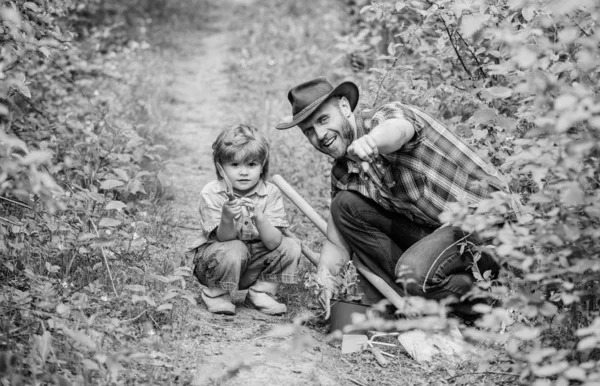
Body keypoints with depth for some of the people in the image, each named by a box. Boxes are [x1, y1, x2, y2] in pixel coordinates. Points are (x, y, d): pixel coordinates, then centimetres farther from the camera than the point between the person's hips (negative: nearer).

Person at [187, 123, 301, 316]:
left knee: (291, 247, -15)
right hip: (214, 261, -3)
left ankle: (261, 293, 3)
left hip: (253, 264, 3)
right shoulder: (211, 193, -16)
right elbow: (224, 239, -21)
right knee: (234, 250, -34)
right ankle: (216, 294, -6)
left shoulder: (270, 193, -11)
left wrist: (259, 218, -39)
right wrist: (227, 219, -42)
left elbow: (273, 243, -21)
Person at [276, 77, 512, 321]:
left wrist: (369, 141, -64)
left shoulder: (389, 115, -14)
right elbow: (337, 240, 8)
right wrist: (324, 272, -14)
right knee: (346, 204, -3)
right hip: (432, 229, 8)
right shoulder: (343, 174, 7)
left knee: (413, 272, -31)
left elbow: (396, 130, -41)